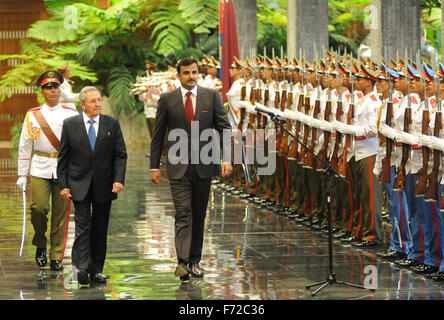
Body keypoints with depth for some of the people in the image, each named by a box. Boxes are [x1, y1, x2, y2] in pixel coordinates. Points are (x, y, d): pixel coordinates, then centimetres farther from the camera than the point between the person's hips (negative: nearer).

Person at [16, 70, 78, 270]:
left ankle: (56, 258, 7)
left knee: (60, 213, 0)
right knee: (38, 207, -13)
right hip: (40, 169, 0)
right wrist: (22, 175, 7)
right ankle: (40, 244, 13)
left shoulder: (71, 114, 6)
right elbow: (24, 146, 9)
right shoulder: (33, 115, 7)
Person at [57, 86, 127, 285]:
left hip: (104, 186, 2)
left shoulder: (112, 124, 4)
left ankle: (96, 270, 13)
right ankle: (82, 267, -17)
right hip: (79, 186, -2)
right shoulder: (70, 125, 1)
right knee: (83, 225, -11)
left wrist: (119, 179, -10)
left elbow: (120, 155, 3)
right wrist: (63, 185, -3)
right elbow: (63, 157, 3)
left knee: (100, 229, 6)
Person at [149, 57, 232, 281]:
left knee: (199, 215, 8)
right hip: (178, 166, -2)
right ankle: (182, 262, -17)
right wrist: (154, 166, 3)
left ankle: (195, 261, 17)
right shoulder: (167, 100, 3)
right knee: (183, 213, -12)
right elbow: (158, 135, 6)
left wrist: (226, 158, -10)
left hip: (204, 164, 2)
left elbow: (224, 128, 2)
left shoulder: (212, 97, 4)